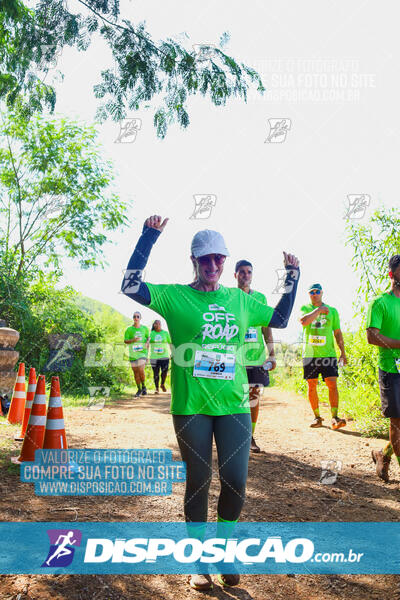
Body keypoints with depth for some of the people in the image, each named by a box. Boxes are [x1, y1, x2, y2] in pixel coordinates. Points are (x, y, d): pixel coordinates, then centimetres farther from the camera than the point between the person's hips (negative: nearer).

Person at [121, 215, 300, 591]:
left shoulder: (240, 300, 9)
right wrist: (149, 236, -15)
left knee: (236, 483, 6)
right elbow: (130, 286, -13)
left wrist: (292, 277, 14)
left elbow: (280, 319, 21)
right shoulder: (175, 296, -1)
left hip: (234, 405, 3)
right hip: (190, 407, -3)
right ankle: (199, 560, 31)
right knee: (198, 483, 9)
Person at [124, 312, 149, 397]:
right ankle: (139, 390, 20)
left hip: (142, 352, -1)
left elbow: (148, 338, 16)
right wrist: (133, 340, -16)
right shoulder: (129, 329, 3)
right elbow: (125, 341, 1)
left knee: (141, 371, -15)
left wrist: (147, 343, -1)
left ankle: (143, 387, 8)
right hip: (133, 354, 1)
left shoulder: (145, 328, 6)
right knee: (135, 372, 6)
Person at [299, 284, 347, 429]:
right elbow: (303, 321, -14)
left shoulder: (332, 311, 13)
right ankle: (317, 417, 16)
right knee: (312, 386, 4)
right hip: (309, 354, 0)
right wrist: (318, 310, -9)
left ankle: (334, 417, -6)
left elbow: (337, 332, 14)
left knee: (332, 384, -10)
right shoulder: (305, 308, 9)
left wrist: (343, 352, 8)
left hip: (328, 353, 0)